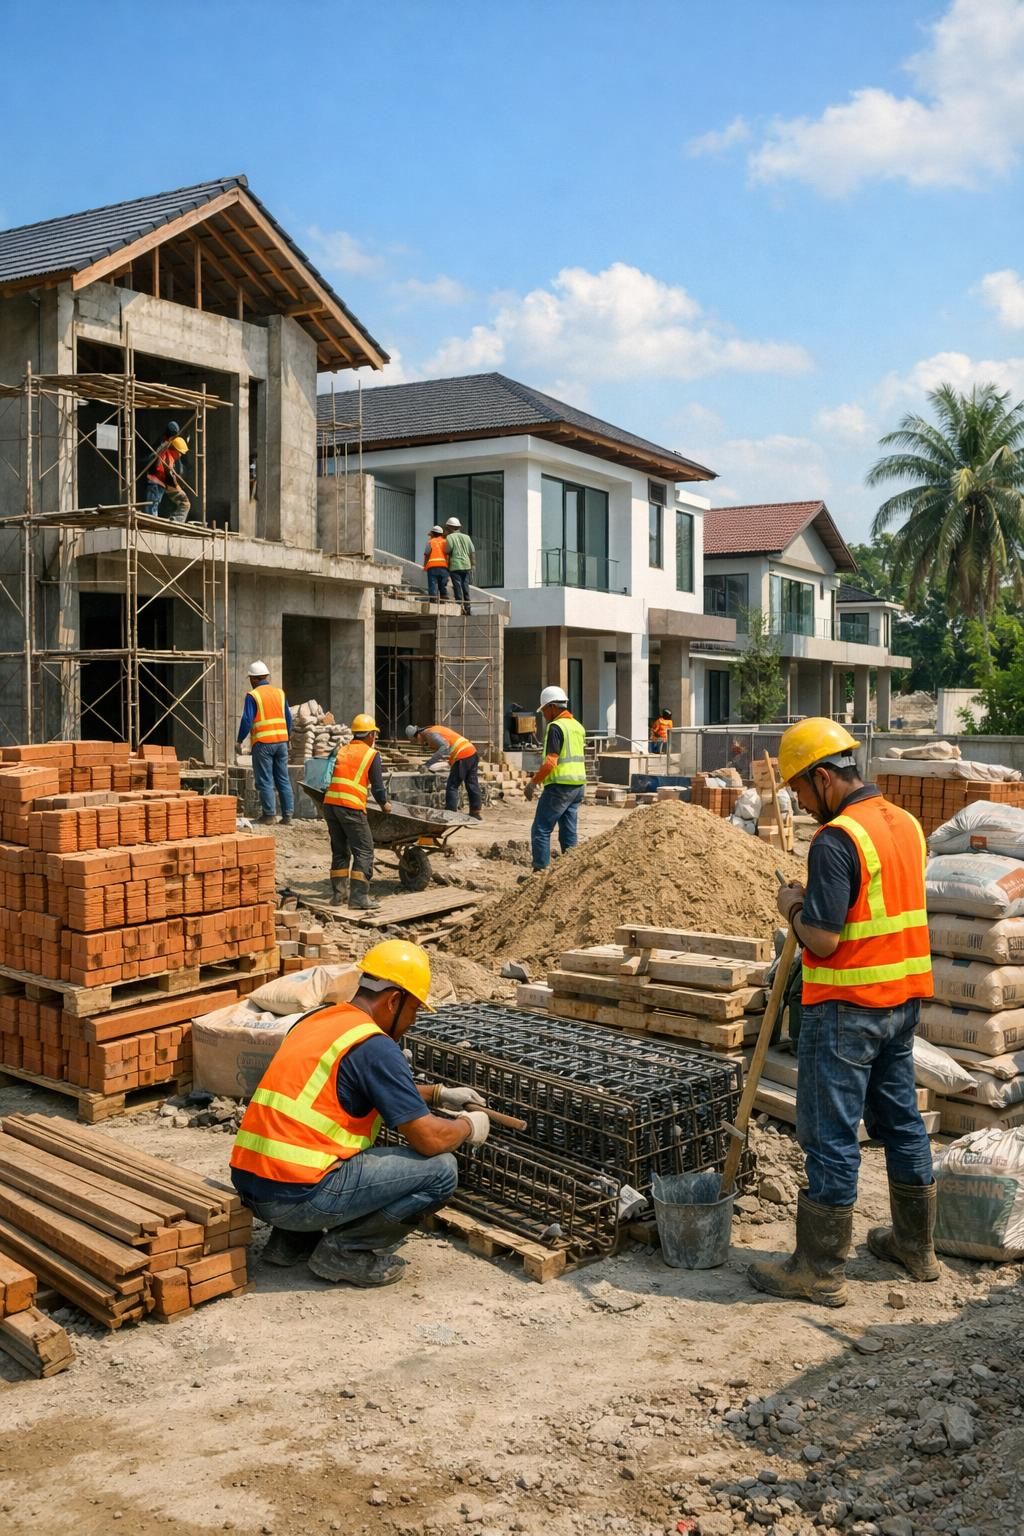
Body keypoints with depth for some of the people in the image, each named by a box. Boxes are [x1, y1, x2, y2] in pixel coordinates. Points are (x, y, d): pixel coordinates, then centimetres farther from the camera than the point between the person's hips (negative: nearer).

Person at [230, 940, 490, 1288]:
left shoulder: (317, 1020, 14)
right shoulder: (374, 1046, -13)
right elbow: (429, 1139, -13)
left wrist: (439, 1094, 32)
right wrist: (469, 1127, 8)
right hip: (296, 1194, -9)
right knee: (440, 1170, -5)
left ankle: (293, 1240, 22)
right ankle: (344, 1250, 3)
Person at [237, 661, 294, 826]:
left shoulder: (252, 695, -6)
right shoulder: (280, 692, 11)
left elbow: (247, 720, -10)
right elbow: (288, 718, 14)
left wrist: (240, 740, 1)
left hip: (263, 743, -5)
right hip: (281, 740, 5)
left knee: (265, 781, 1)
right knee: (283, 779, 9)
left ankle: (269, 815, 1)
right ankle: (287, 815, 7)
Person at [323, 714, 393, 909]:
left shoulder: (341, 751, 19)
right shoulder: (371, 755, 4)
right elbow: (377, 786, 2)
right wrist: (384, 803, 20)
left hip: (329, 803, 6)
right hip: (351, 806, -6)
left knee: (339, 850, 17)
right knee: (364, 851, 1)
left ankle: (338, 894, 18)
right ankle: (359, 897, -6)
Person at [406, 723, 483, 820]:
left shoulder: (430, 734, -9)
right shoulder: (436, 729, 20)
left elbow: (444, 747, -25)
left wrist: (428, 763, -28)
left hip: (463, 757, -9)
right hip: (472, 753, 9)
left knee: (452, 787, -2)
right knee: (472, 785, 16)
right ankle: (477, 812, 23)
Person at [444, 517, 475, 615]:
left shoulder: (449, 537, -2)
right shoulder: (466, 537, 11)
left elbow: (448, 551, -9)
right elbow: (473, 552, 9)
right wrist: (472, 566, 13)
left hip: (455, 566, -4)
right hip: (466, 566, 5)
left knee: (457, 588, -2)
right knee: (465, 587, 11)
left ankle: (460, 608, -7)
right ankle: (467, 608, 11)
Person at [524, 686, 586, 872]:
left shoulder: (556, 727, -12)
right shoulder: (578, 726, 14)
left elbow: (551, 761, -19)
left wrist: (533, 782, -12)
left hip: (560, 785, -8)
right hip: (578, 785, 8)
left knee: (540, 830, -4)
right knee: (569, 832, 12)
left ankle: (541, 869, -7)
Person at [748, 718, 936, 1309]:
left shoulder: (836, 839, -20)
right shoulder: (907, 824, 7)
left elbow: (823, 939, -23)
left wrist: (793, 907, -5)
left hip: (846, 1009, -9)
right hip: (904, 999, 9)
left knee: (832, 1137, 0)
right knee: (902, 1120, 19)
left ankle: (821, 1271, 9)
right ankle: (916, 1244, 33)